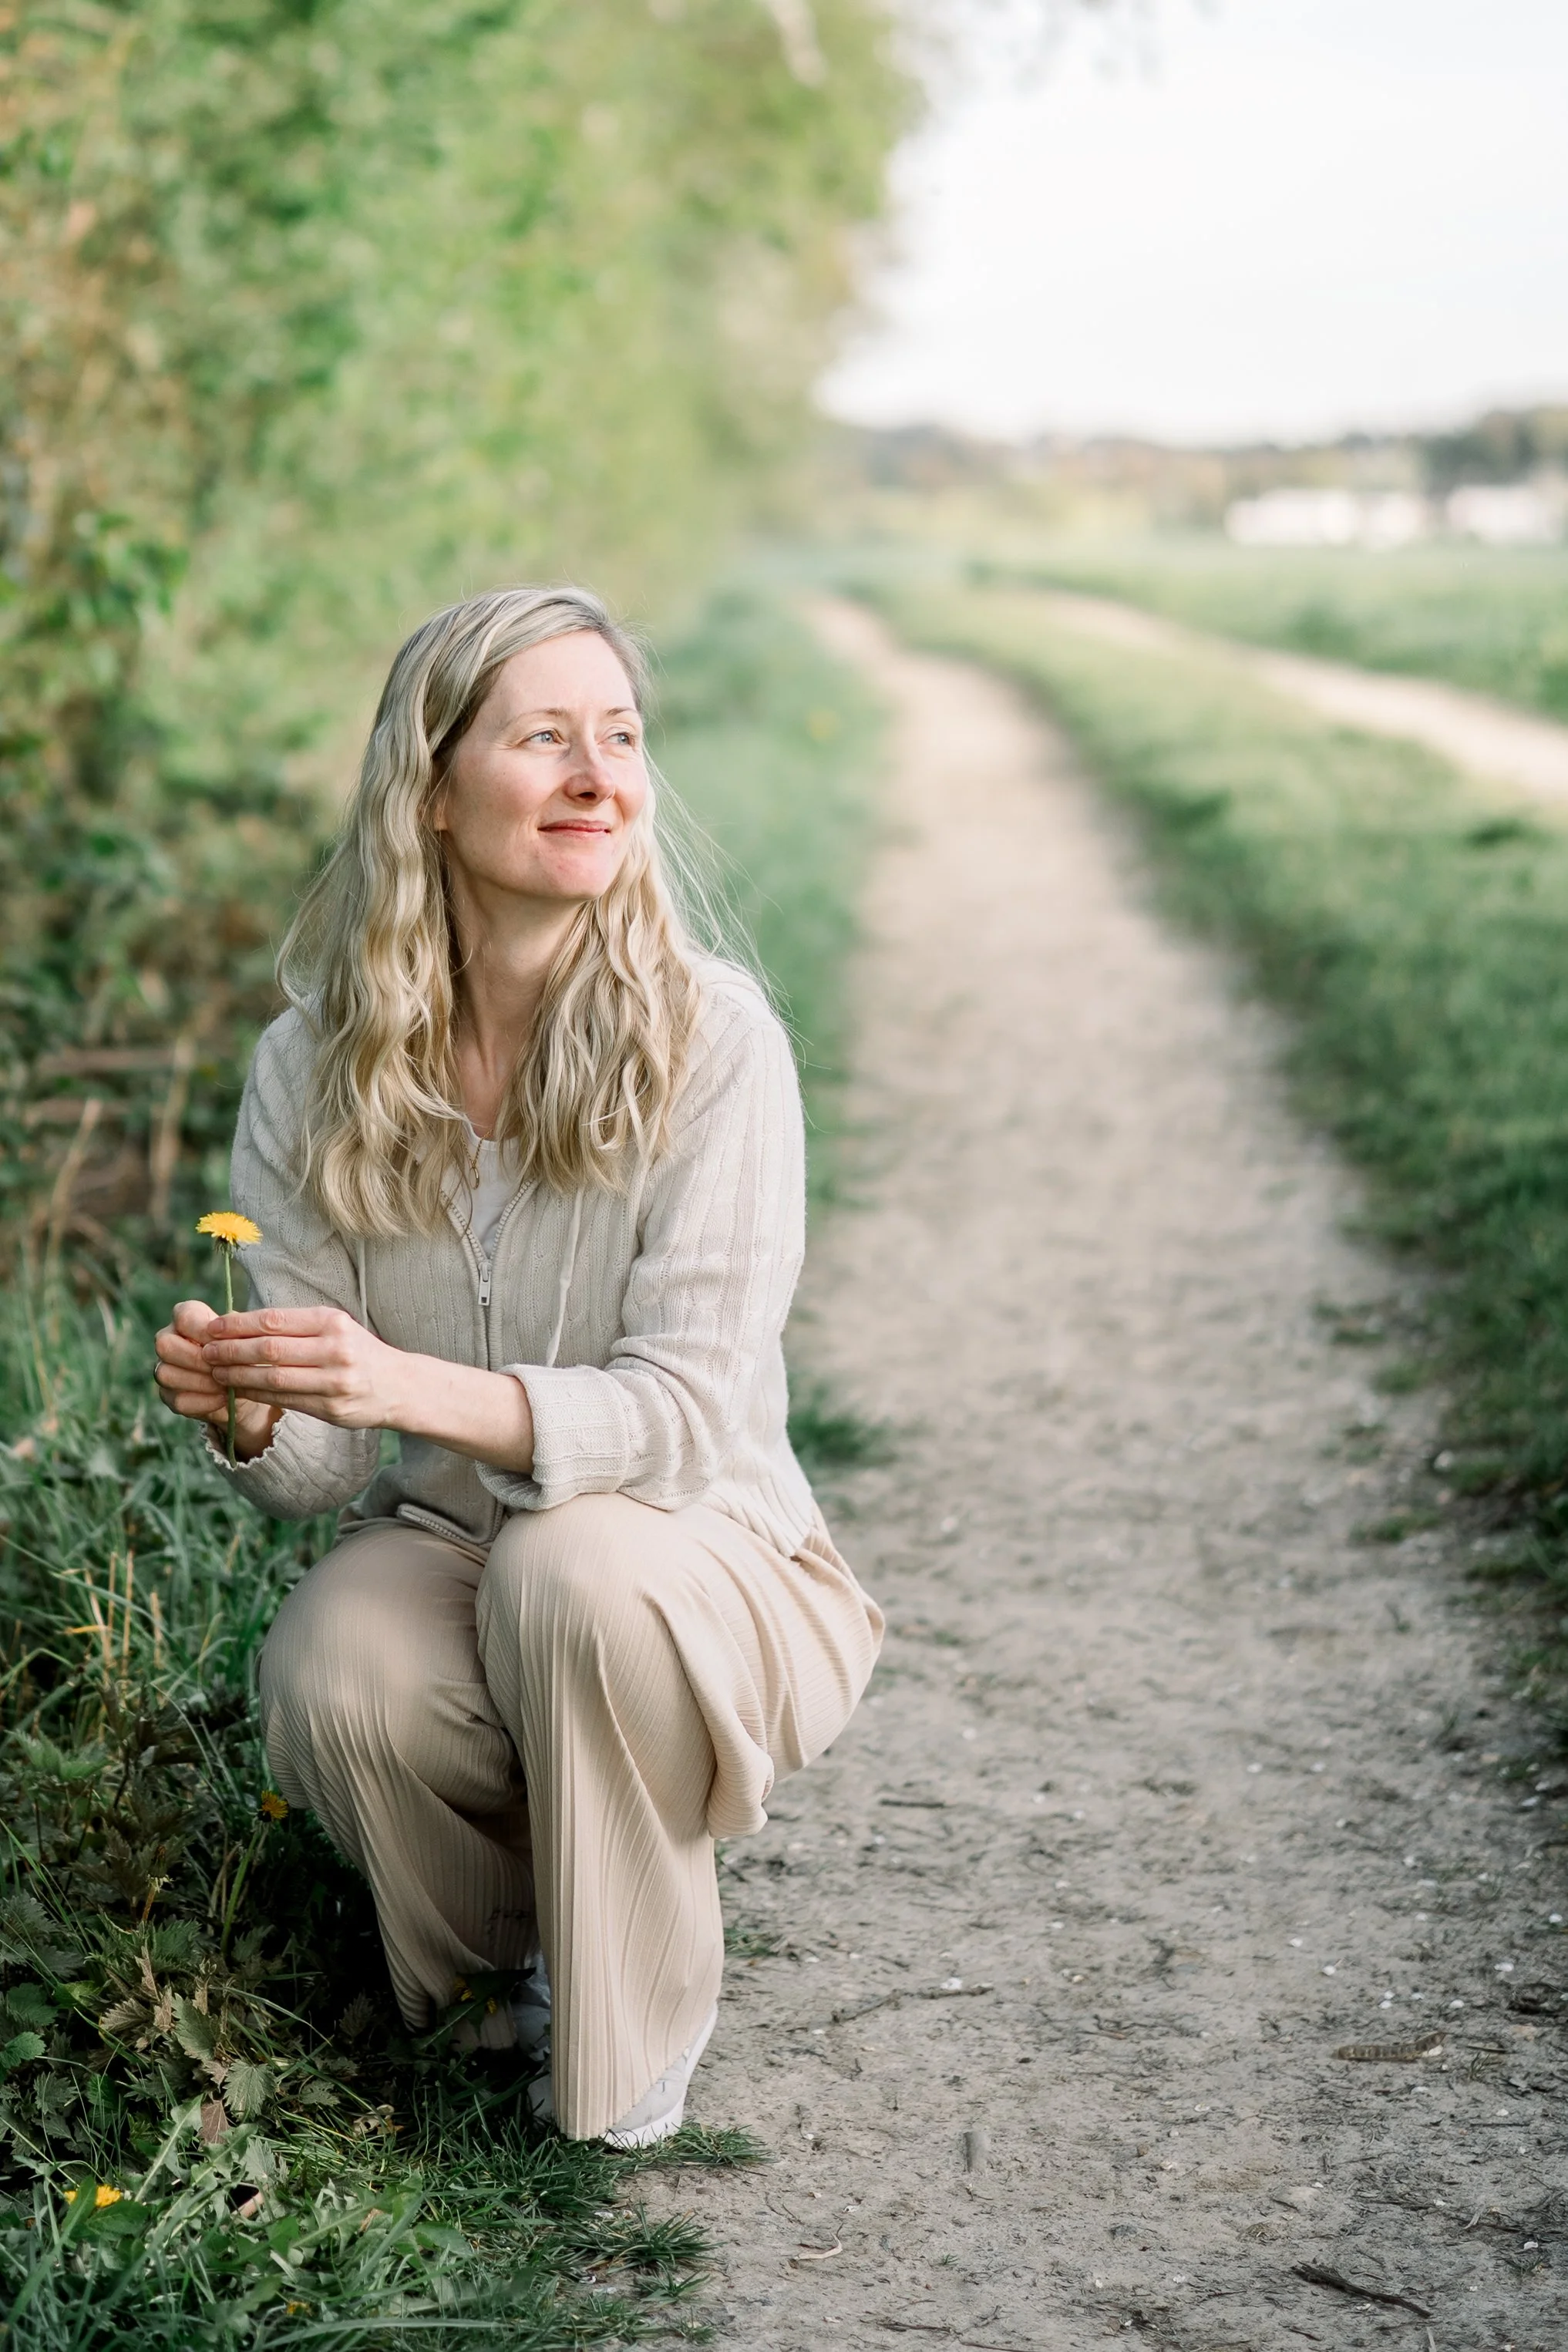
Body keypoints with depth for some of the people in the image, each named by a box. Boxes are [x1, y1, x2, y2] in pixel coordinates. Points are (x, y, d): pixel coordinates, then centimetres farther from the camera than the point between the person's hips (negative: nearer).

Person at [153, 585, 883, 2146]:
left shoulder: (708, 1039, -17)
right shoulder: (315, 1067, -7)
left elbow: (691, 1410, -22)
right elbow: (319, 1469, -6)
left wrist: (416, 1387, -39)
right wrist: (245, 1418, -31)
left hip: (696, 1564, -2)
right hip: (444, 1551, 2)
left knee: (574, 1567, -35)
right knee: (331, 1681, -30)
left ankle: (640, 2007, -6)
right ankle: (524, 1936, 6)